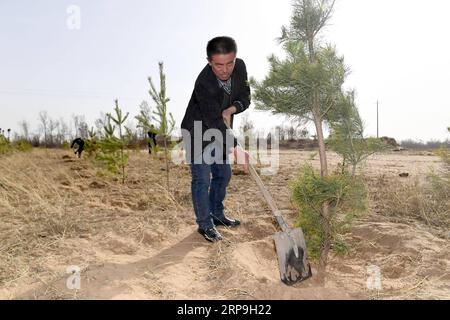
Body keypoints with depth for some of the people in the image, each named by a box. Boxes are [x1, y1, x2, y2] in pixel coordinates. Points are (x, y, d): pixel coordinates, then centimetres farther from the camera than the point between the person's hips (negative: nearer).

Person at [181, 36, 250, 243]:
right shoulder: (204, 84, -32)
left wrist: (231, 109, -21)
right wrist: (236, 148, -39)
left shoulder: (240, 67, -12)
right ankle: (205, 224, 13)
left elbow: (245, 98, -1)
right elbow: (214, 123, -34)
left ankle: (217, 215, 32)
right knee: (202, 179, -3)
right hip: (198, 134, -7)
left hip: (221, 132, 7)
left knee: (223, 174, 14)